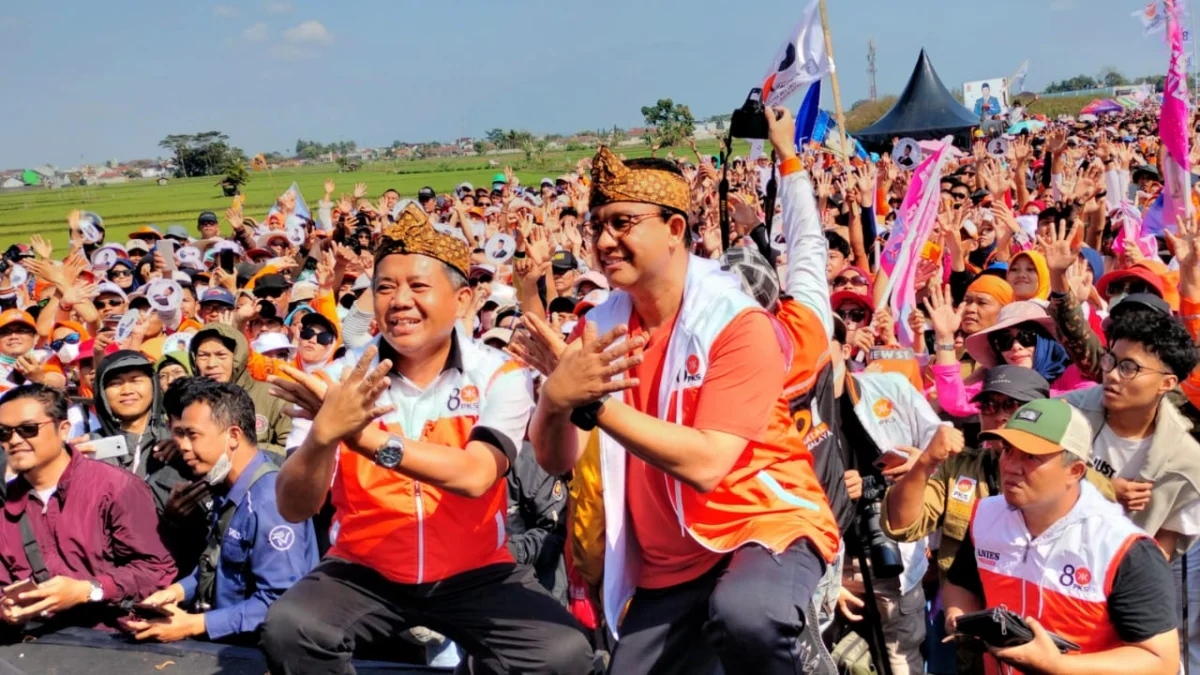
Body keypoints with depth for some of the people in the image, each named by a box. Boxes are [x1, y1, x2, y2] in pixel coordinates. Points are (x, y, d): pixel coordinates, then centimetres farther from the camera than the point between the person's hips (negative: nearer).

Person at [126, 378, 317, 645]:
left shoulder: (270, 501, -22)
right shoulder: (228, 489, 9)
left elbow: (277, 604, -25)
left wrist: (193, 625, -21)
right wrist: (178, 591, 4)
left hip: (251, 647, -8)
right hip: (220, 637, 8)